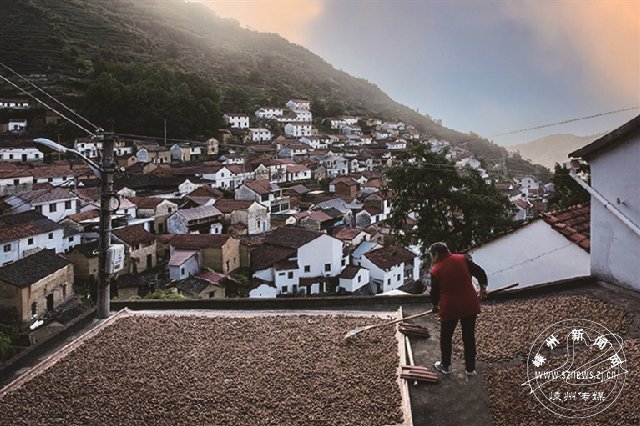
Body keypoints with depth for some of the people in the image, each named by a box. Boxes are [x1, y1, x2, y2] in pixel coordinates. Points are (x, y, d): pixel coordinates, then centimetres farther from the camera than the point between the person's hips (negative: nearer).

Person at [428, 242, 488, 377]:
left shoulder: (436, 270, -7)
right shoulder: (463, 258, -2)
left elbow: (435, 292, 3)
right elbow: (480, 273, -1)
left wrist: (435, 305, 22)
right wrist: (483, 287, 16)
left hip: (449, 308, -3)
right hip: (470, 305, 3)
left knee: (446, 337, 18)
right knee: (469, 337, 15)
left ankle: (445, 366, 30)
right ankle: (470, 369, 24)